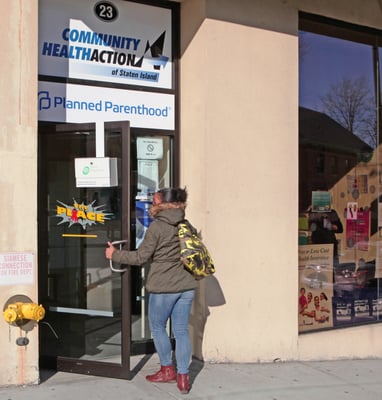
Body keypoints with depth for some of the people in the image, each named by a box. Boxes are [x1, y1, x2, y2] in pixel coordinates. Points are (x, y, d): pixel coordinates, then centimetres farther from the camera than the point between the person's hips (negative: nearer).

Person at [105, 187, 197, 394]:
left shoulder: (157, 227, -11)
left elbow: (141, 256, -9)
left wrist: (115, 254, 3)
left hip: (163, 287, -5)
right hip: (186, 286, 6)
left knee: (157, 327, 14)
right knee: (181, 331, 9)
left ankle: (168, 370, 22)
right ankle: (183, 377, 10)